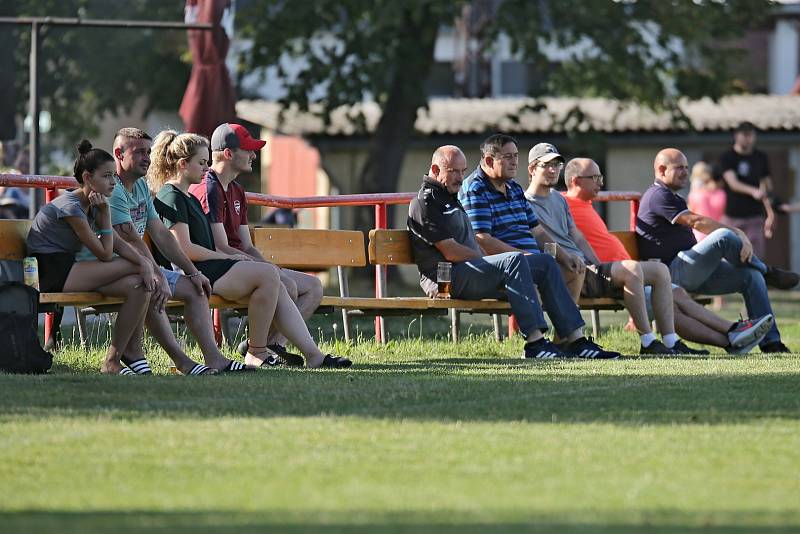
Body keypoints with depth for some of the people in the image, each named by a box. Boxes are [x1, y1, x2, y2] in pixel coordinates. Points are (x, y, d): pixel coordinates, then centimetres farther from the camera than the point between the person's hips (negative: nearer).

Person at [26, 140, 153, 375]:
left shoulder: (92, 205, 13)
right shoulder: (71, 206, -16)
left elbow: (117, 243, 4)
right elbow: (105, 254, -15)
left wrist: (144, 263, -14)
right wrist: (105, 212, -9)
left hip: (68, 271, 9)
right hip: (49, 274, -9)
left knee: (139, 287, -10)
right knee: (132, 266, -15)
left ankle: (112, 361, -9)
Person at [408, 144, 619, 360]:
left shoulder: (449, 198, 26)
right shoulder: (426, 202, -7)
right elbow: (450, 251, -16)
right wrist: (485, 260, -10)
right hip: (446, 277, -11)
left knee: (545, 263, 4)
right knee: (514, 261, -31)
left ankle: (576, 340, -4)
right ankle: (534, 342, -38)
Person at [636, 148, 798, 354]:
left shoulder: (674, 199, 27)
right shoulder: (658, 196, -7)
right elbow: (697, 222, -14)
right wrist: (739, 233, -12)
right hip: (674, 273, -10)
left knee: (751, 277, -2)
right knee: (724, 236, -28)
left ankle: (770, 342, -6)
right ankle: (767, 273, -4)